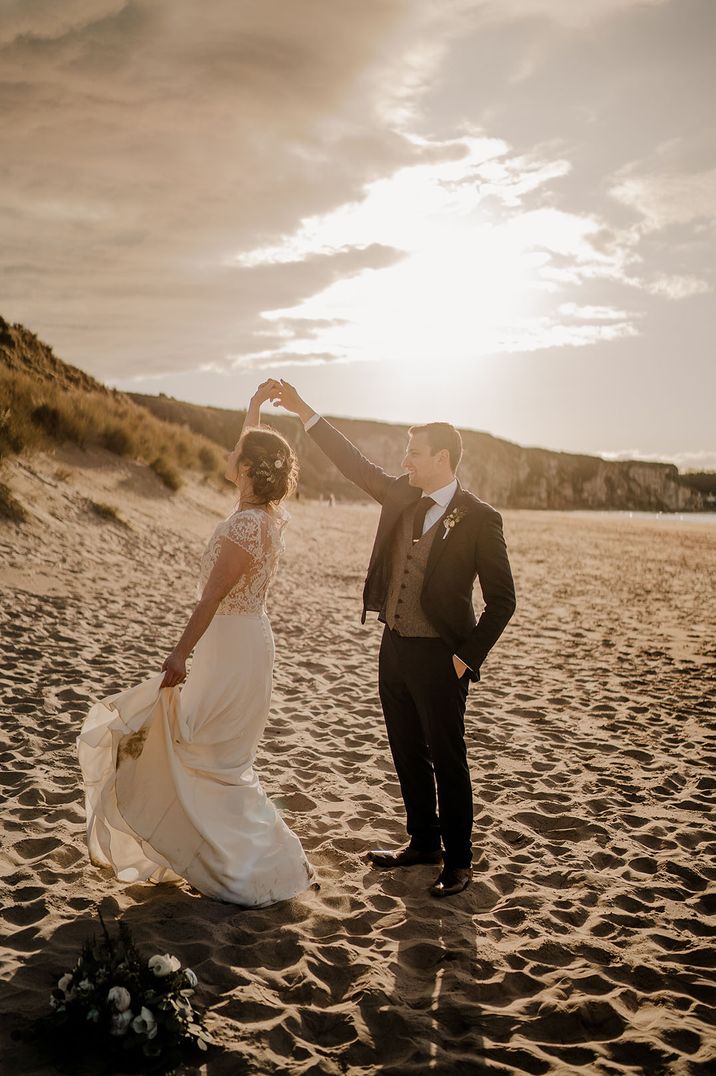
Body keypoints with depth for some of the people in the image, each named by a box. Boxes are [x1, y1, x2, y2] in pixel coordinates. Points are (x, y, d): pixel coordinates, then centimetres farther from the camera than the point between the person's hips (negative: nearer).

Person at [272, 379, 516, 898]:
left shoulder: (480, 519, -11)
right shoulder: (402, 497, 6)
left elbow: (502, 599, -9)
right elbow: (356, 463, 11)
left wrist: (468, 657, -11)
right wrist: (304, 411, 8)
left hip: (437, 657, -7)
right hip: (394, 647, 7)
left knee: (447, 761, 3)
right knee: (408, 755, 17)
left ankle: (458, 861, 19)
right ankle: (423, 843, 34)